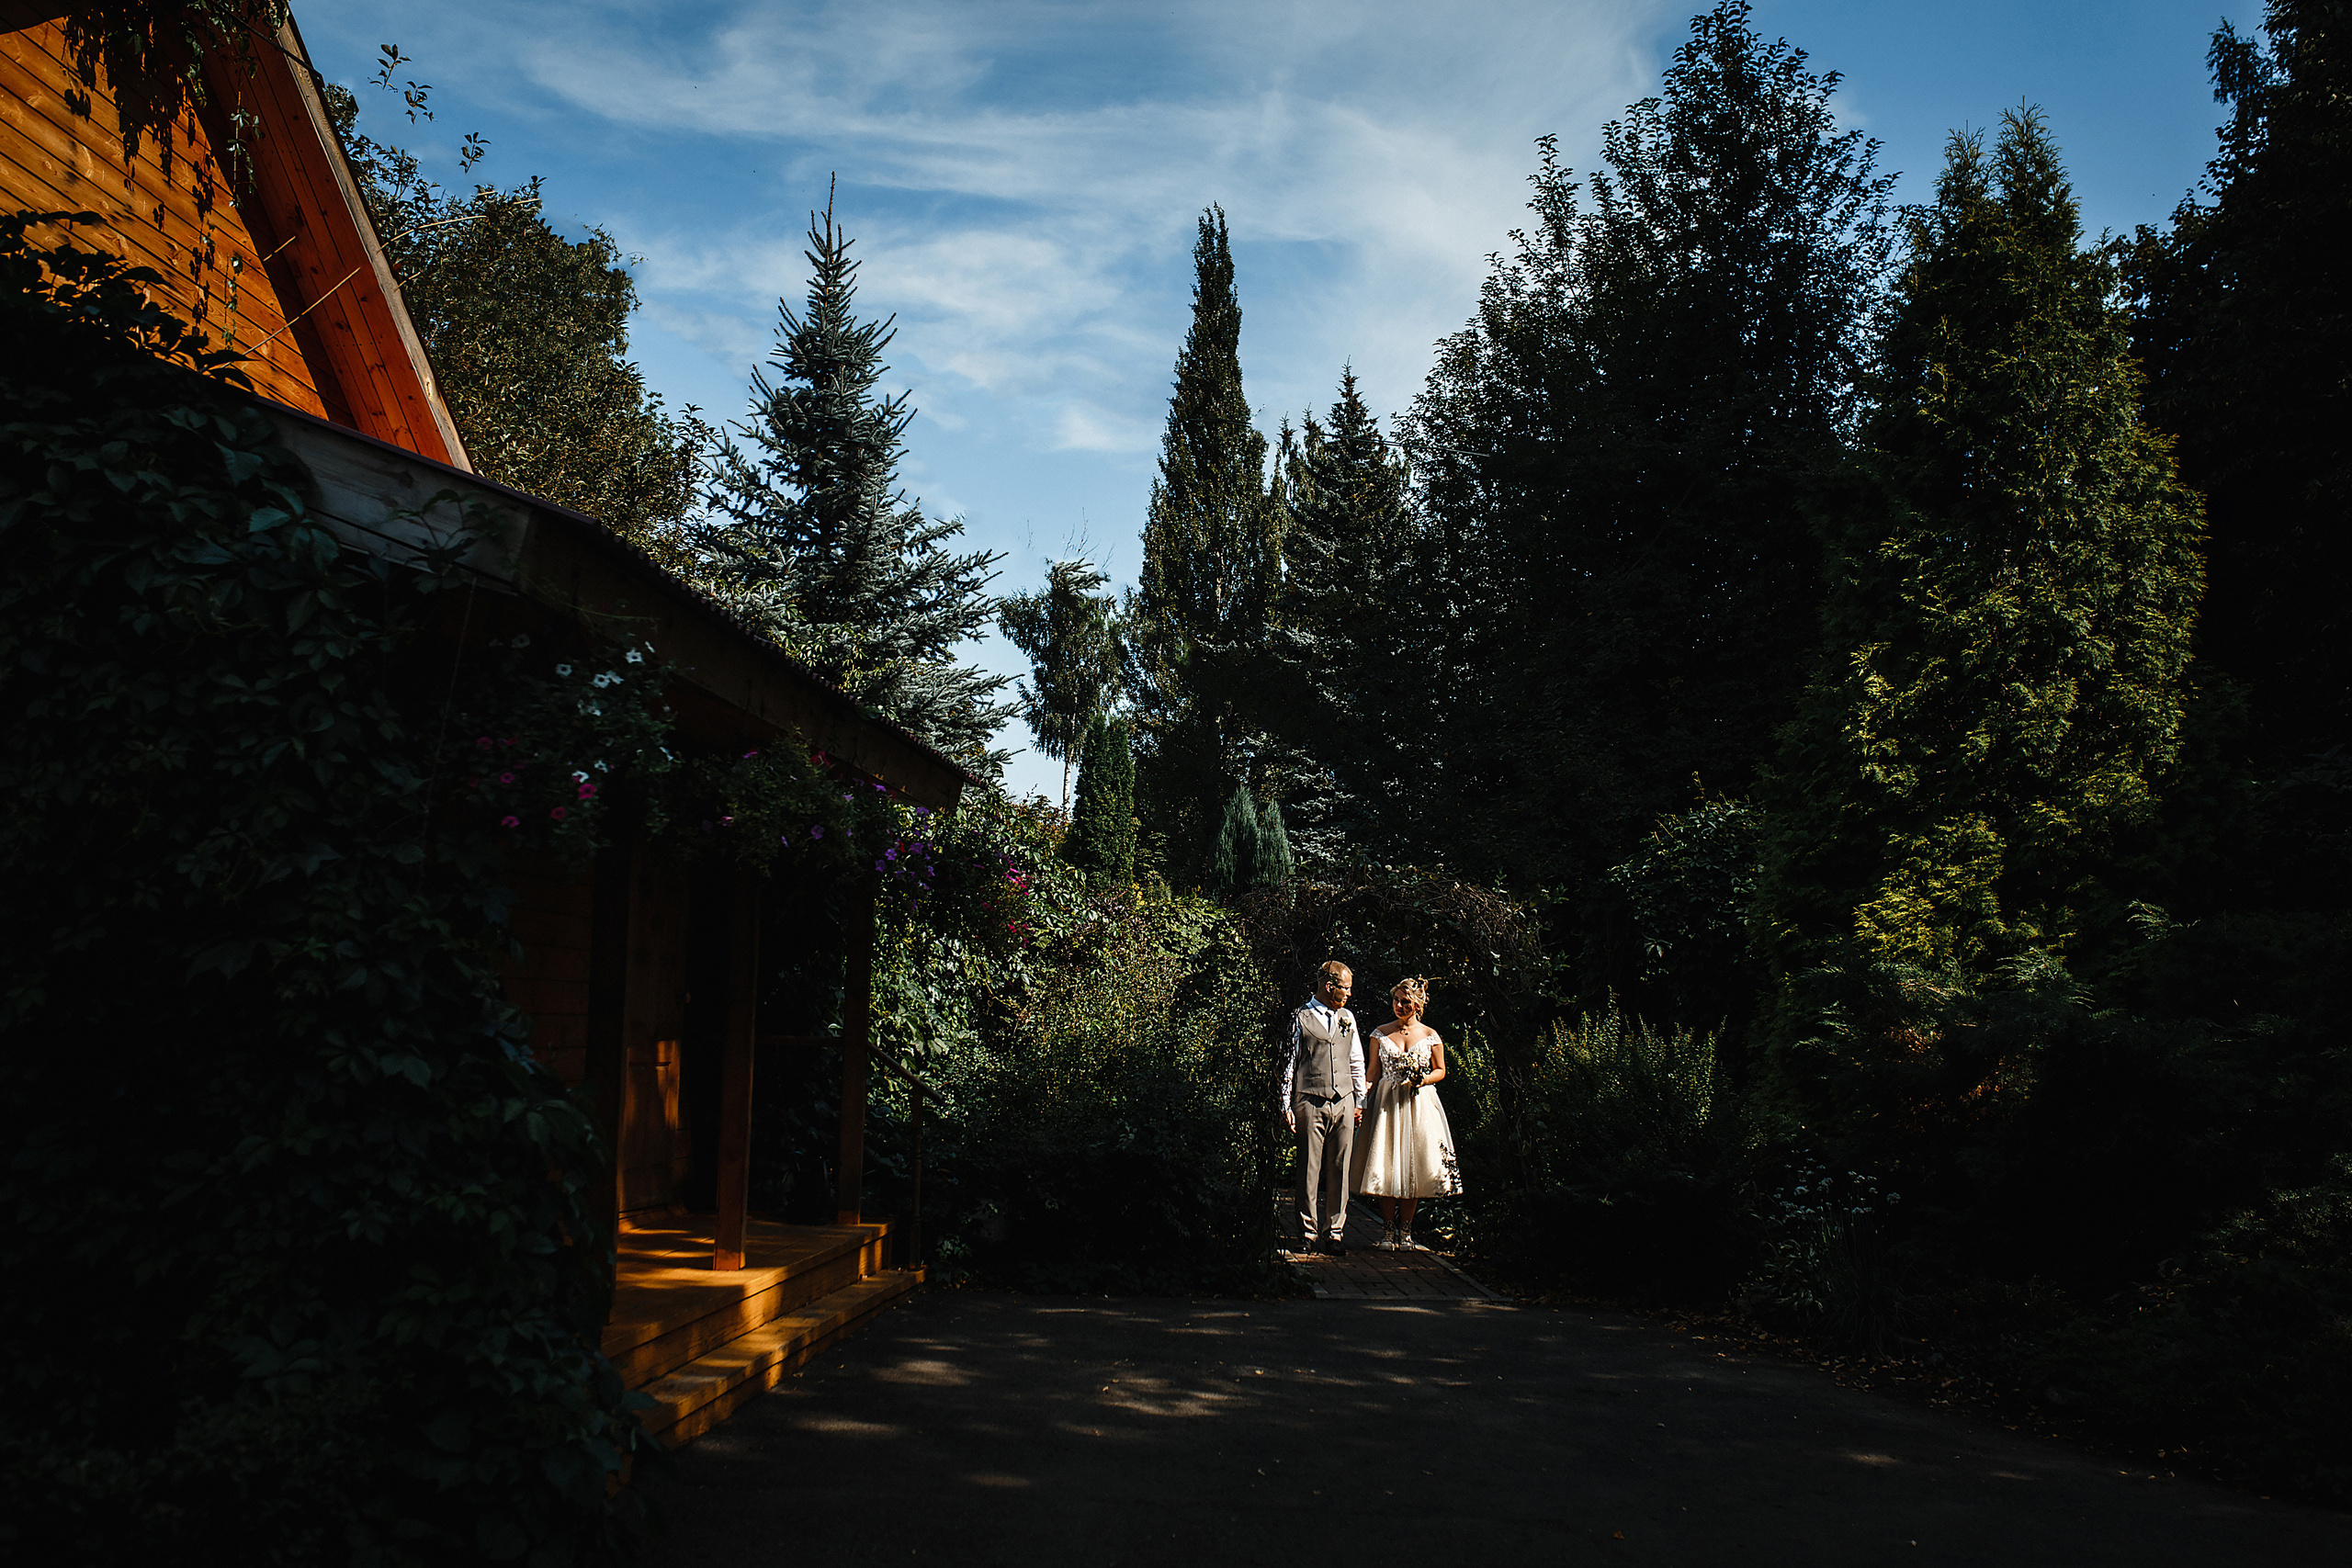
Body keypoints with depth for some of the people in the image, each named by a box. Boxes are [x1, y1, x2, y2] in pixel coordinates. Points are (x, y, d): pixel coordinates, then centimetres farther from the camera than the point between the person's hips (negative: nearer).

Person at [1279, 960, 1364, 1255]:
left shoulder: (1347, 1017, 16)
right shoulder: (1301, 1019, 1)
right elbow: (1289, 1064, 1)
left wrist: (1360, 1102, 16)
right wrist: (1287, 1106, -3)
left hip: (1344, 1103, 4)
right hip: (1311, 1105, -4)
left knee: (1339, 1170, 4)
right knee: (1309, 1170, -1)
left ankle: (1335, 1233, 12)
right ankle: (1309, 1234, 8)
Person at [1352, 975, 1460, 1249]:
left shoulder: (1430, 1036, 4)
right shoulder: (1380, 1034, 6)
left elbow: (1441, 1071, 10)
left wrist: (1423, 1080, -10)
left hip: (1419, 1103, 0)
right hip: (1386, 1103, 0)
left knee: (1414, 1166, 0)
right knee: (1386, 1167, -5)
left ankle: (1406, 1231, 10)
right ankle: (1389, 1230, 4)